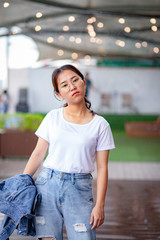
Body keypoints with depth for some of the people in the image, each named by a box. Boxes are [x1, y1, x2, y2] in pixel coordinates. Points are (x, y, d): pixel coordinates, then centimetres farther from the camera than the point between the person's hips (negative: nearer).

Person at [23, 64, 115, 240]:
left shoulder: (100, 125, 1)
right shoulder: (53, 117, 6)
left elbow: (102, 168, 0)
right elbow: (38, 154, 9)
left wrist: (99, 205, -5)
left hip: (79, 188, -1)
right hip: (47, 184, 1)